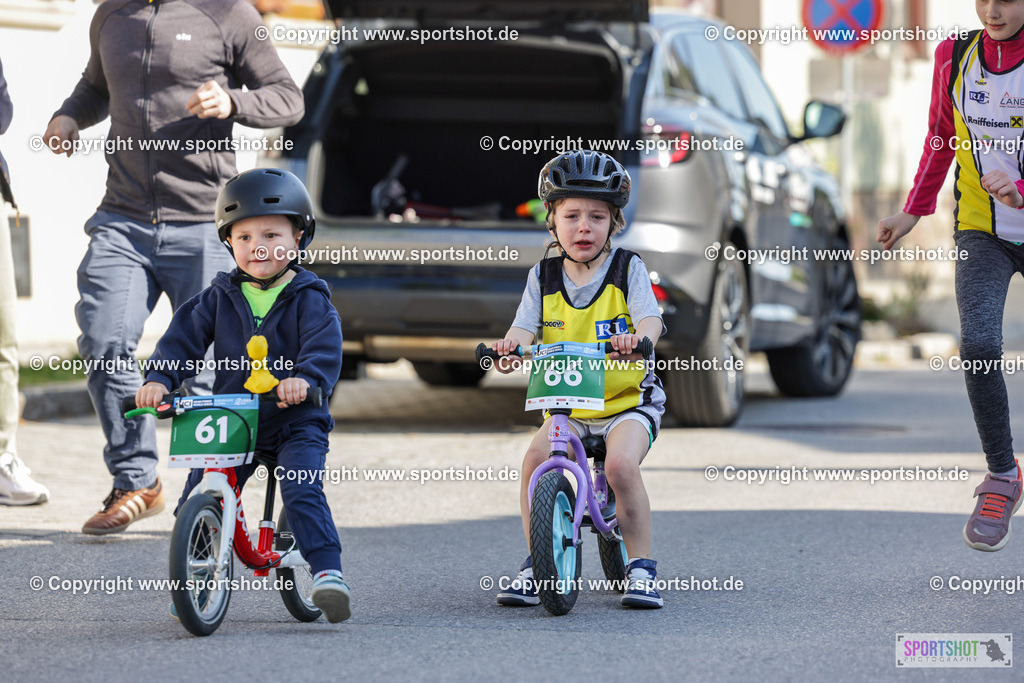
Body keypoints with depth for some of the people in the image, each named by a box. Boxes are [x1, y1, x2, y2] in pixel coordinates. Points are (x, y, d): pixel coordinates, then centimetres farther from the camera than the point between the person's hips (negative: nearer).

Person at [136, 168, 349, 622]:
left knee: (302, 493, -25)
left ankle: (327, 571, -24)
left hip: (296, 422, -3)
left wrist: (305, 378, -39)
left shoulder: (309, 299, -3)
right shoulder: (219, 298, 7)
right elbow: (184, 337, 0)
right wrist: (159, 378, -18)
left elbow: (325, 346, -18)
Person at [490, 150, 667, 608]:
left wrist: (637, 338, -43)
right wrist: (510, 345, -32)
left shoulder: (627, 269, -4)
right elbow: (525, 326, -7)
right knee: (536, 459, -22)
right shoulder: (544, 277, 4)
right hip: (567, 404, 3)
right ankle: (536, 565, -5)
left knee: (621, 463, -29)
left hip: (628, 399, -3)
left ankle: (641, 568, -14)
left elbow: (650, 318, -18)